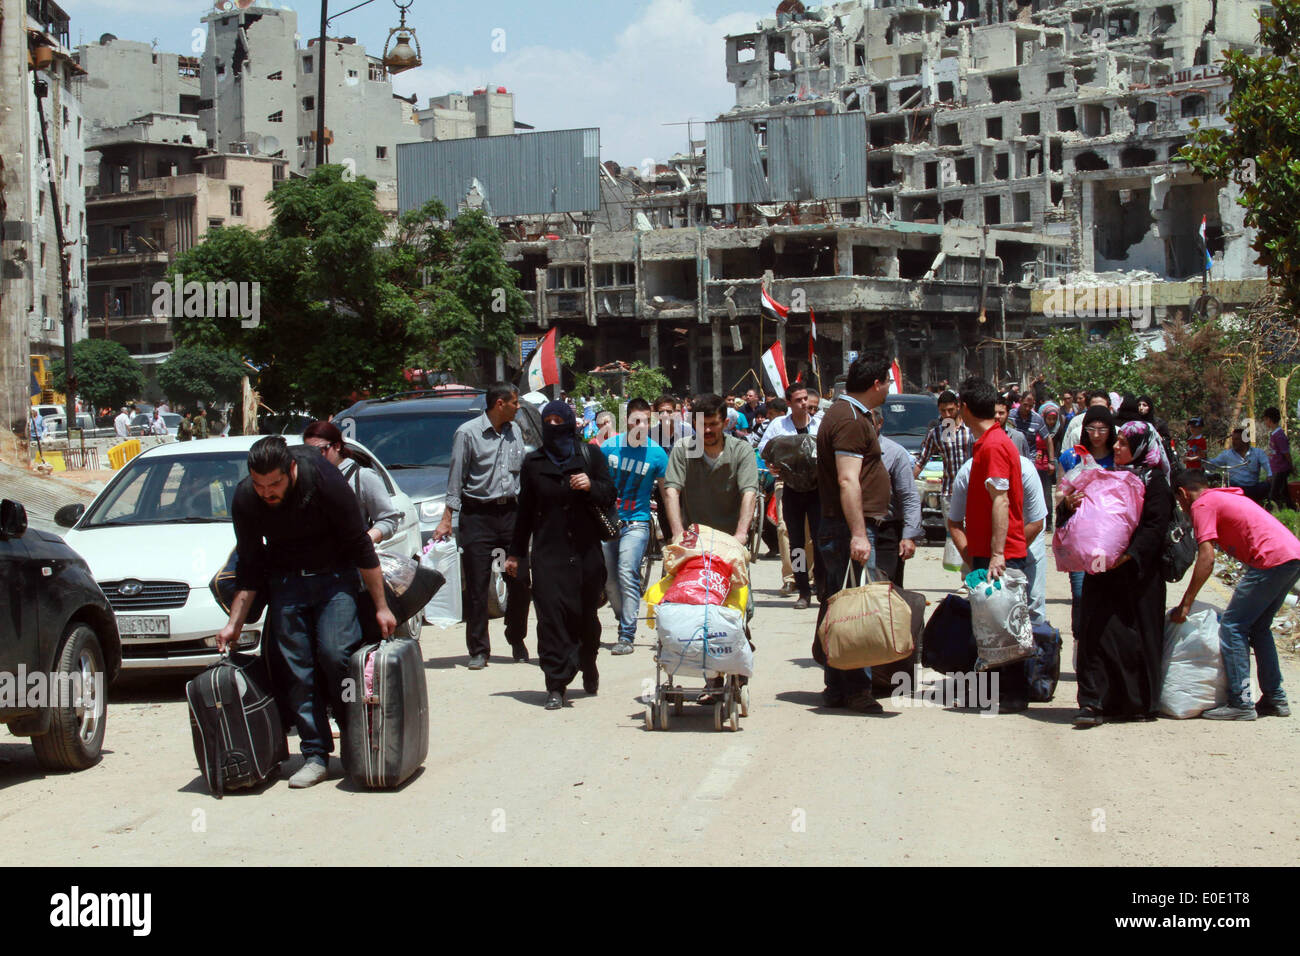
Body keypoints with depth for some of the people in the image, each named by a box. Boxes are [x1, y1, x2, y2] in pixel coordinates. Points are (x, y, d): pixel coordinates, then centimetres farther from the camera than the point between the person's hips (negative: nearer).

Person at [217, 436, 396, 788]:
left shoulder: (324, 480, -25)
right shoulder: (245, 499, -15)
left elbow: (360, 546, -14)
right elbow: (250, 567, 0)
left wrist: (381, 607, -10)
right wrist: (234, 623, -1)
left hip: (334, 576, -3)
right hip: (286, 583, 3)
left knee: (335, 653, -17)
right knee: (298, 669, -4)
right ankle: (315, 755, 3)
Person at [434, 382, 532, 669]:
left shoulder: (515, 431, 11)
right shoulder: (468, 433, -6)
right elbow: (456, 479, -4)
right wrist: (447, 519, -8)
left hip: (510, 513, 5)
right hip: (477, 515, -5)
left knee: (519, 581, 3)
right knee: (477, 586, -3)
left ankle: (517, 640, 21)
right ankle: (478, 650, 4)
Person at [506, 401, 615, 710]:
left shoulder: (590, 457, 7)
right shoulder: (534, 463, 11)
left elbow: (609, 496, 7)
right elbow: (525, 511, 16)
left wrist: (591, 487, -15)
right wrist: (516, 553, 16)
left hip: (586, 549, 0)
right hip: (548, 552, 0)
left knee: (586, 614, 7)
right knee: (551, 615, -11)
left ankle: (588, 664, 36)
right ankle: (556, 686, -11)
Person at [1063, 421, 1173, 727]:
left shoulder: (1154, 481, -3)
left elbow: (1155, 528, -12)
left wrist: (1128, 556, -24)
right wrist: (1071, 504, -6)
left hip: (1137, 573, -5)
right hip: (1102, 570, 5)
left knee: (1136, 636, 0)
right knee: (1097, 632, -4)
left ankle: (1140, 703, 14)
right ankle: (1094, 703, -6)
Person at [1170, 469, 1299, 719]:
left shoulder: (1202, 505, 0)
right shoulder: (1225, 496, 27)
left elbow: (1207, 559, -10)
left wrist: (1185, 604, -8)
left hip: (1272, 559, -9)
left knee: (1232, 627, -3)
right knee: (1258, 627, 20)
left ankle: (1240, 703, -6)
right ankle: (1275, 698, 22)